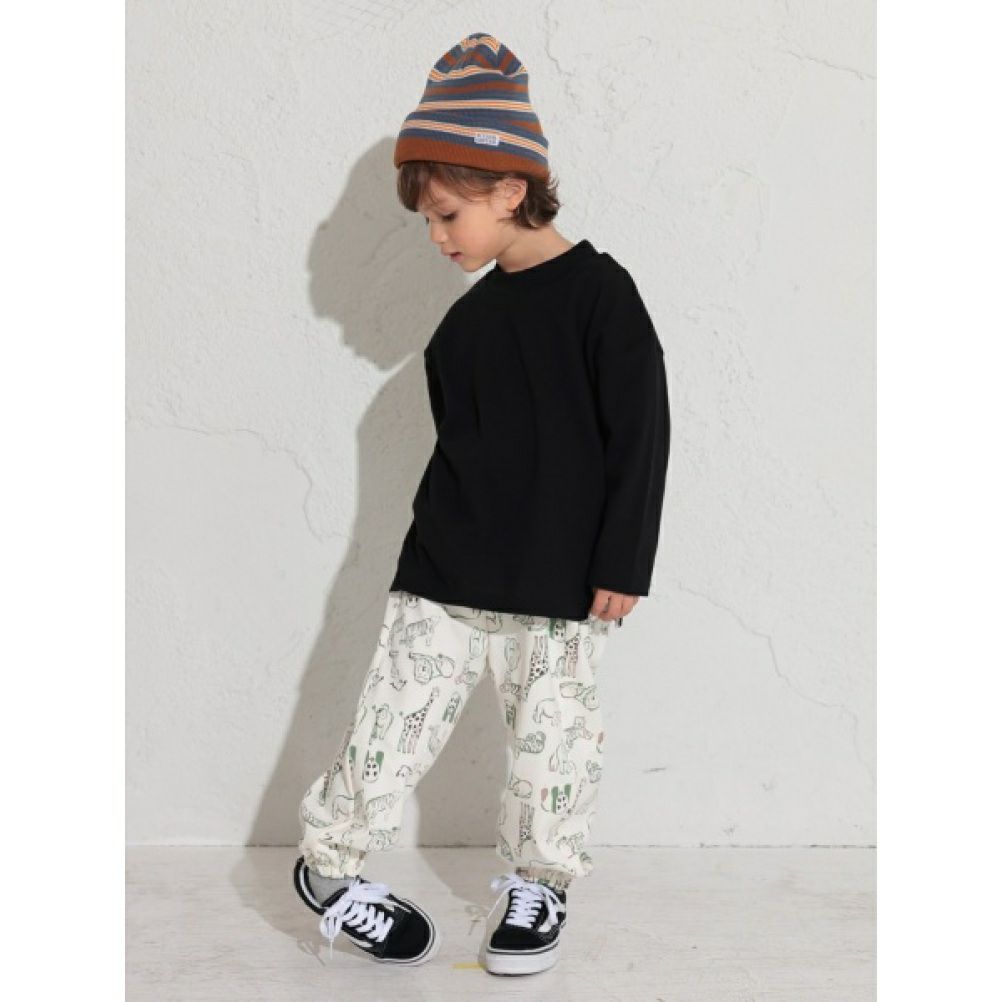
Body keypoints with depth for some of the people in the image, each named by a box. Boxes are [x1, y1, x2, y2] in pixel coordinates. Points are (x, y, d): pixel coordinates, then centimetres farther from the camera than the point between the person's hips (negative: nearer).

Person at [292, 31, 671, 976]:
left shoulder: (596, 291, -10)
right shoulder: (469, 316, 9)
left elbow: (640, 430, -11)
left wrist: (622, 560, -12)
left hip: (558, 582, -5)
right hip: (445, 571, 5)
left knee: (551, 731, 6)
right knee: (398, 711, 5)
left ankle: (538, 882, 25)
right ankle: (331, 861, 21)